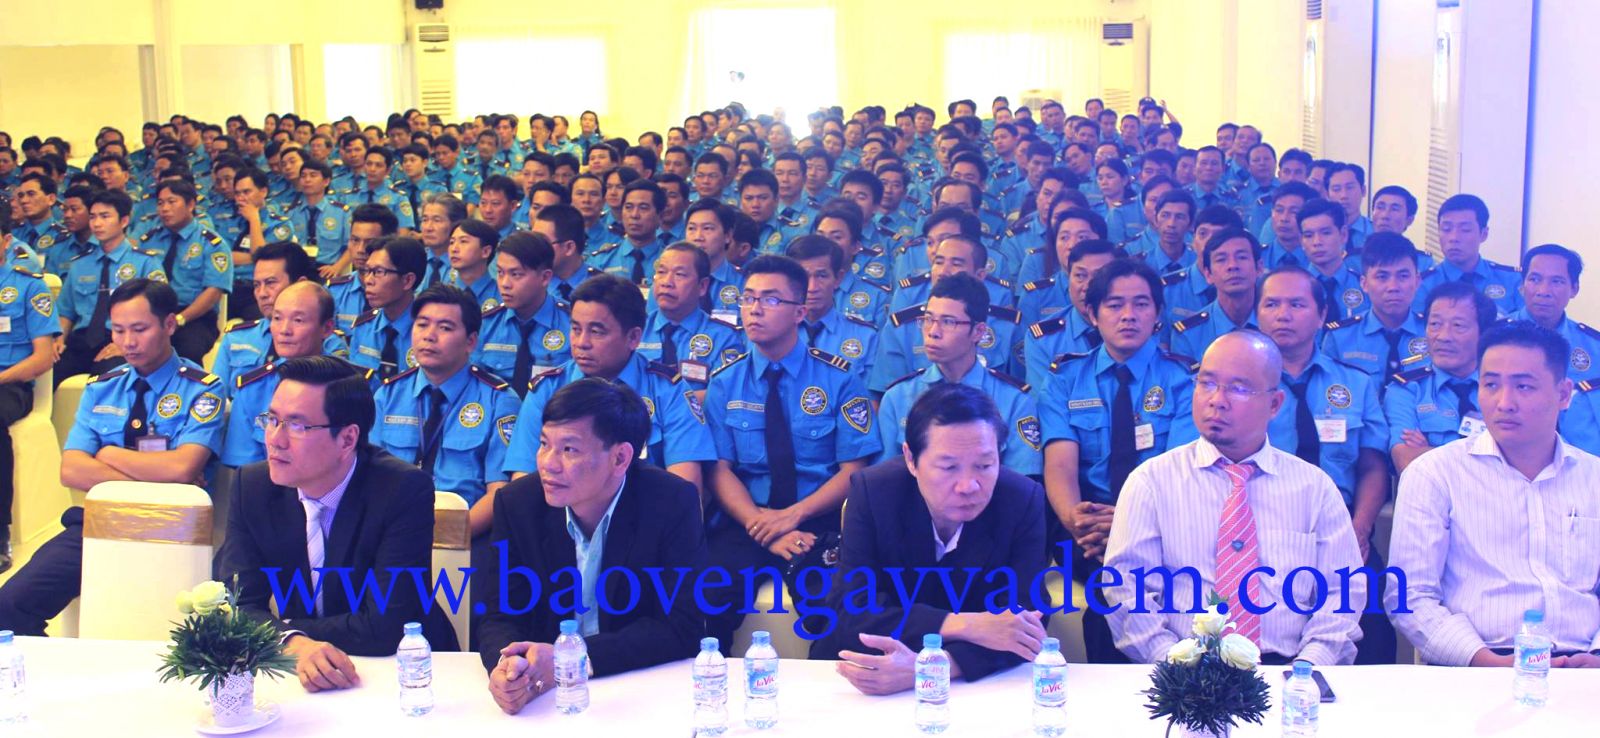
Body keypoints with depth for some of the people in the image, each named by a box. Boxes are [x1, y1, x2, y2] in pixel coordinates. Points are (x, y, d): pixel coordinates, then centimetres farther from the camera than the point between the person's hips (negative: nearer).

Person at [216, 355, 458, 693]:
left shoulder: (405, 491, -16)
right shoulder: (251, 486, -2)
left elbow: (385, 627, -18)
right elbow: (240, 605, -6)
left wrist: (278, 629, -13)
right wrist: (294, 642, -26)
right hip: (296, 676, 3)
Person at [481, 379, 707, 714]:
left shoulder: (673, 503, -12)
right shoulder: (517, 503, -5)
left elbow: (681, 627, -14)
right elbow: (497, 614, -4)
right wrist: (505, 667, -29)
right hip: (542, 695, 2)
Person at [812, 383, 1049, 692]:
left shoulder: (1024, 501, -14)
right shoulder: (872, 490, -15)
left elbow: (1026, 620, -20)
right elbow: (851, 607, -21)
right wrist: (964, 625, -32)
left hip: (979, 679, 3)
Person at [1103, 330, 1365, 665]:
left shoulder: (1315, 487, 13)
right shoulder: (1151, 480, 8)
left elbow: (1344, 590, 11)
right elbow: (1127, 587, 1)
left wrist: (1311, 663, -7)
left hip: (1286, 673, 2)